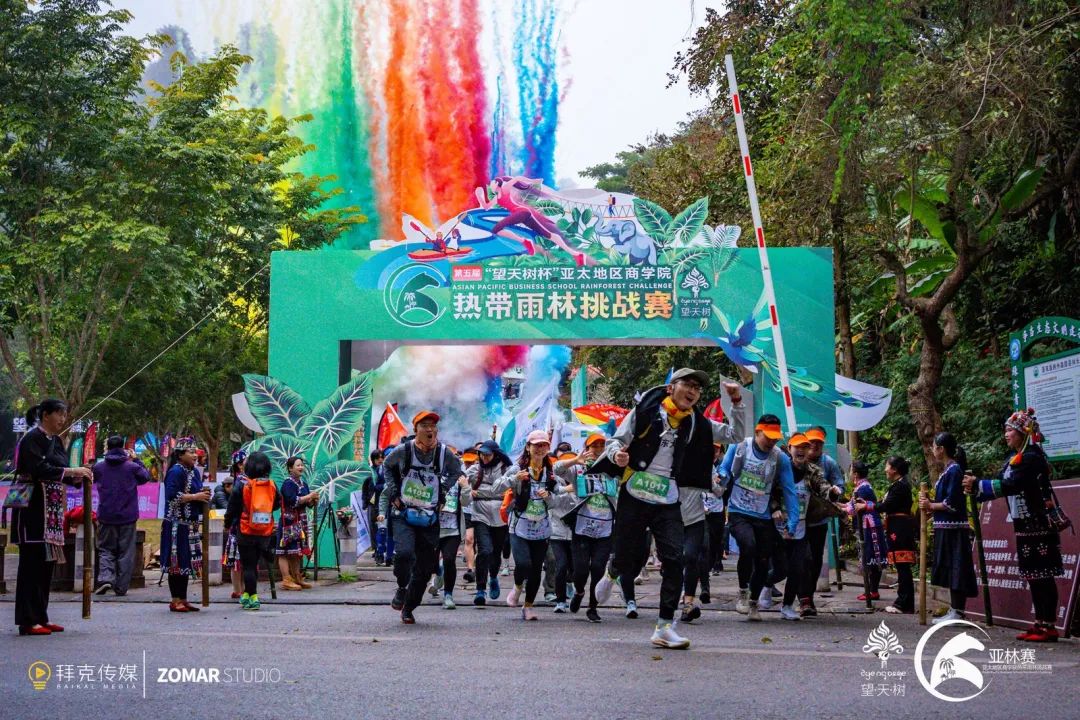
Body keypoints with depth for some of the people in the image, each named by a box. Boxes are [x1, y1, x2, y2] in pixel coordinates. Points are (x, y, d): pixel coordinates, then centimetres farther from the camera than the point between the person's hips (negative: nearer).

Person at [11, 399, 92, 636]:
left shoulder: (55, 440, 15)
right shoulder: (31, 439, -10)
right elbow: (38, 469, -22)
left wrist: (78, 477, -2)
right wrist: (71, 471, -22)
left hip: (52, 511, 8)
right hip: (33, 508, -8)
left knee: (47, 563, 8)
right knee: (32, 562, -7)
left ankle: (41, 617, 13)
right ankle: (28, 620, -5)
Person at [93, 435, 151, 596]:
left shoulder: (99, 467, -4)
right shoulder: (132, 467, -6)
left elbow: (92, 480, 18)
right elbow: (146, 477, 12)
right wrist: (136, 460, 17)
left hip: (106, 516, 1)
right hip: (128, 516, -1)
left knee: (105, 549, 11)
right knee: (126, 552, 7)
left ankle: (106, 577, -12)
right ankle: (121, 587, 7)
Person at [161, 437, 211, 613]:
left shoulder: (194, 471, 15)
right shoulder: (176, 471, -11)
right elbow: (172, 496, -21)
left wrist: (204, 495, 3)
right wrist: (196, 496, -18)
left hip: (190, 524, 9)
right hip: (177, 525, -9)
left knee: (186, 563, 10)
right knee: (177, 563, -5)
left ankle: (183, 599, 16)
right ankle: (175, 600, -1)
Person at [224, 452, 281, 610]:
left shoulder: (243, 485, -11)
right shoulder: (272, 486, -2)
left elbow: (232, 508, -4)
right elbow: (278, 504, 12)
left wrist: (227, 523, 13)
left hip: (246, 532, -4)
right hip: (265, 533, 4)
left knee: (248, 566, 3)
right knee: (253, 564, 17)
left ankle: (253, 597, -2)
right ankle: (247, 594, 27)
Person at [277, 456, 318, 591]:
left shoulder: (303, 483, 15)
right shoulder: (288, 483, -9)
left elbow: (308, 504, 18)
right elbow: (293, 501, -22)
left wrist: (314, 500, -4)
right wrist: (309, 496, -16)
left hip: (301, 523, 9)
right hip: (289, 522, -9)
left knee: (297, 552, 13)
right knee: (286, 552, -7)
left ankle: (297, 578, 19)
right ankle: (286, 581, -9)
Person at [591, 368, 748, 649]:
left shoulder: (698, 424, 9)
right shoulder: (645, 412, -2)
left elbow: (736, 435, 10)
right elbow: (616, 441, -1)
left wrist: (737, 403, -3)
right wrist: (617, 455, -23)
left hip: (668, 502, 3)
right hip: (634, 497, -3)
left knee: (674, 560, -11)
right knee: (629, 558, 3)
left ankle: (664, 626, -6)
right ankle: (613, 575, 42)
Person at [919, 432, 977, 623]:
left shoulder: (954, 470, -13)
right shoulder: (948, 470, 14)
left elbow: (952, 503, -19)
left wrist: (931, 505, -8)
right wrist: (929, 504, 4)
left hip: (953, 528, -10)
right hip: (945, 527, 10)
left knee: (955, 569, -7)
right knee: (949, 570, 12)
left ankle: (957, 613, -5)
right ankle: (953, 611, 17)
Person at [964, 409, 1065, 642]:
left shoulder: (1031, 457, -16)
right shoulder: (1015, 457, 13)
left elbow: (1011, 485, -26)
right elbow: (1004, 485, 13)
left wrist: (977, 485, -25)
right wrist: (975, 489, 2)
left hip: (1039, 525, -9)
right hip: (1025, 525, 9)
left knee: (1042, 576, -7)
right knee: (1033, 576, 11)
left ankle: (1050, 627, -4)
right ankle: (1040, 623, 16)